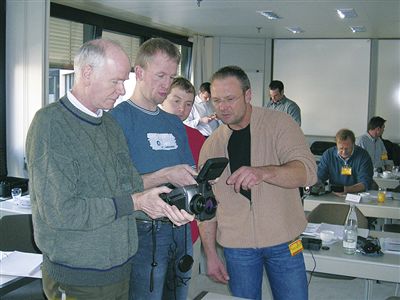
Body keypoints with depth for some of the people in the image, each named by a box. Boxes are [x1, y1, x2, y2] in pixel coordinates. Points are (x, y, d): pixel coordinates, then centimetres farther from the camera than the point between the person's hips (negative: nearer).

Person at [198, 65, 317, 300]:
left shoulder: (279, 123, -7)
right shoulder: (211, 145, 3)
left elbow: (307, 171, -22)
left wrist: (263, 172, -40)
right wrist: (210, 254, 4)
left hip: (283, 240, -2)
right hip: (237, 245, 2)